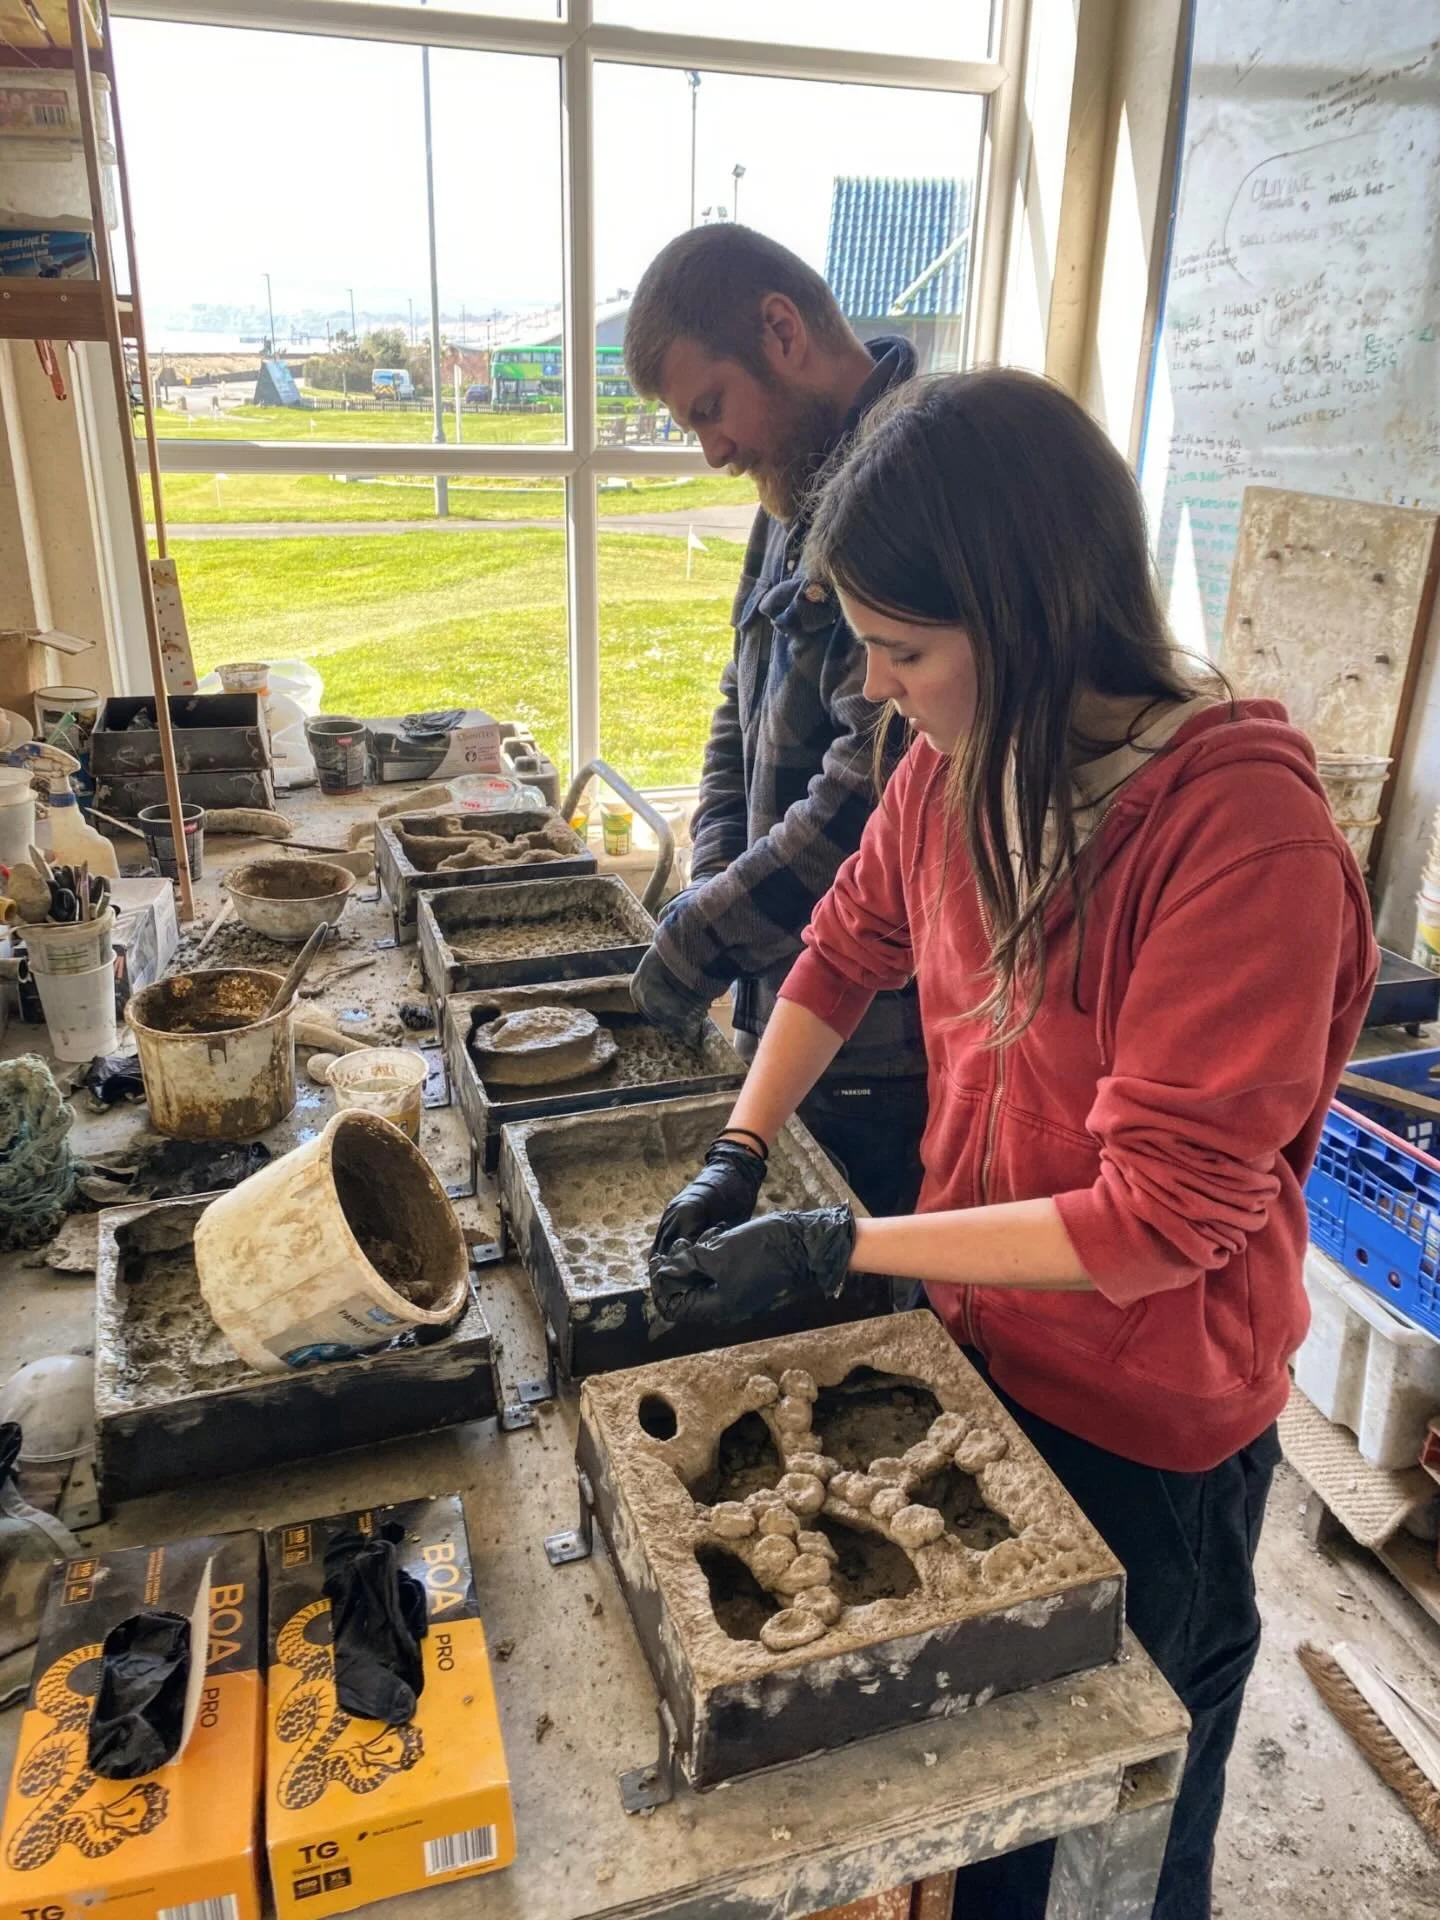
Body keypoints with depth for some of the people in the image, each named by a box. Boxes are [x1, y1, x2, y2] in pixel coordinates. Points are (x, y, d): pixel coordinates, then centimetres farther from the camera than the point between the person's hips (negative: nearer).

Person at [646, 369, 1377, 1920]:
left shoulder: (1245, 831, -30)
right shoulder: (954, 767, -10)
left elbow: (1164, 1215, -27)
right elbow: (848, 948, 7)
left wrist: (831, 1249, -26)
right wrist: (737, 1158, -4)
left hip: (1149, 1423, -5)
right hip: (978, 1349, 6)